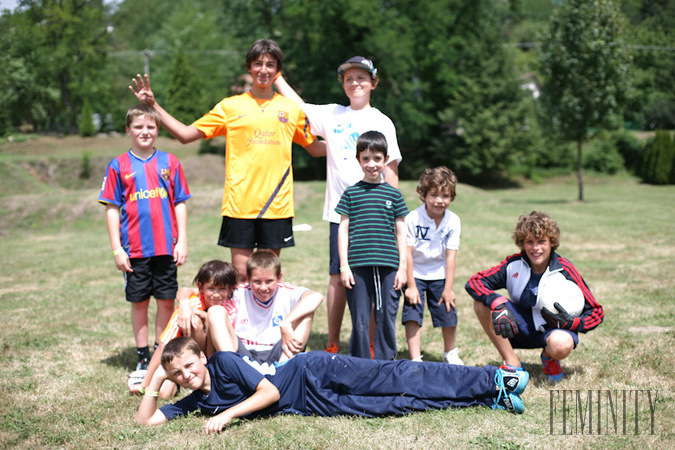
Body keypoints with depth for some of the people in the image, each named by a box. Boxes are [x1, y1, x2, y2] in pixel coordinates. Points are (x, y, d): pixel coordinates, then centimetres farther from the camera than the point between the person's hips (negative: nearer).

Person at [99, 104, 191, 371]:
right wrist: (116, 249, -3)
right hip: (134, 248, -1)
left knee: (167, 301, 5)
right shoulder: (118, 166, 2)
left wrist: (182, 241, 1)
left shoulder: (169, 162, 6)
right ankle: (143, 357, 18)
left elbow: (179, 203, 8)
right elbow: (112, 208, 2)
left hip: (166, 247, 1)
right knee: (139, 302, 7)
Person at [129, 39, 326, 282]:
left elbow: (315, 148, 20)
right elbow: (186, 134, 6)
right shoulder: (231, 106, 6)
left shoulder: (292, 109, 10)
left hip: (277, 205, 1)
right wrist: (153, 105, 0)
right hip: (240, 204, -1)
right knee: (240, 273, -2)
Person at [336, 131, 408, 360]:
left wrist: (403, 267, 5)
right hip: (358, 266, -1)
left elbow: (400, 232, 11)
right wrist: (344, 266, -1)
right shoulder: (351, 193, 6)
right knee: (360, 320, 2)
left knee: (386, 318, 3)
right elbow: (343, 229, 6)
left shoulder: (393, 194, 9)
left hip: (388, 266, 1)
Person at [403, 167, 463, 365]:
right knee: (412, 315, -10)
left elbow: (451, 256, -10)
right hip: (415, 274, -2)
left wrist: (448, 288, -9)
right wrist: (411, 286, -15)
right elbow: (407, 253, -16)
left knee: (448, 313, 5)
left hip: (440, 275, 2)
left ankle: (450, 354, 28)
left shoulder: (453, 221, -11)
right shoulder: (413, 219, -19)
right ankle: (415, 359, -3)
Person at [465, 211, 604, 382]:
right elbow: (473, 282, -17)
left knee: (561, 345, -40)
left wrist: (569, 322, -32)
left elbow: (596, 312, -12)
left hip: (554, 329, -3)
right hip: (523, 326, 3)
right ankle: (513, 364, -10)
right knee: (482, 303, -21)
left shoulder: (565, 271, -17)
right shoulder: (514, 264, -11)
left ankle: (548, 358, 1)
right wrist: (497, 304, -36)